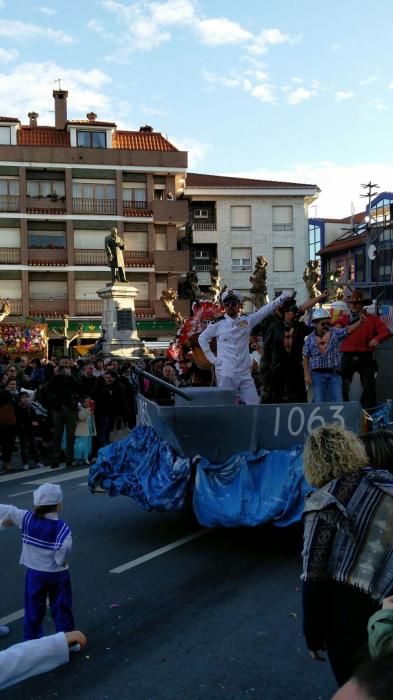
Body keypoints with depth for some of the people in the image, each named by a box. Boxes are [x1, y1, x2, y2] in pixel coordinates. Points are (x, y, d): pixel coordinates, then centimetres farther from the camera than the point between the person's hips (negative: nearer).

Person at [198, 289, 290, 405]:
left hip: (244, 373, 3)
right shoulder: (218, 324, 0)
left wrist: (281, 298, -8)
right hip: (225, 374, -3)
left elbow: (264, 311, 2)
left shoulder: (247, 320, 6)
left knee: (254, 403, 2)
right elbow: (202, 338, 11)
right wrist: (212, 358, 4)